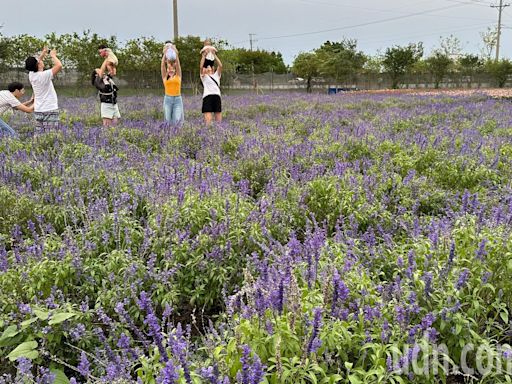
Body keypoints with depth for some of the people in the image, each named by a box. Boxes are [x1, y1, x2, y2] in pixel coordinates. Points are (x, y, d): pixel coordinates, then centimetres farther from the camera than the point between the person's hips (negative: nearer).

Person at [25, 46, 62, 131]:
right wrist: (53, 55, -5)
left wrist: (43, 54, 24)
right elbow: (59, 66, -23)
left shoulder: (31, 75, 6)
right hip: (50, 110, -7)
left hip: (38, 110, 7)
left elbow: (34, 65, 27)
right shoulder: (44, 75, -16)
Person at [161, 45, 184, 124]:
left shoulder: (178, 76, 10)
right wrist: (165, 55, -7)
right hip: (168, 99, 1)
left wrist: (176, 54, -9)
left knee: (177, 120, -12)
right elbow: (162, 65, -1)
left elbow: (178, 64, -2)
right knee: (168, 120, -5)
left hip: (178, 99, -1)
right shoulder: (165, 77, 10)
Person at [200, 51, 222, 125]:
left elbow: (220, 66, 6)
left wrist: (214, 56, 4)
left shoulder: (217, 75, 21)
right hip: (207, 96, -3)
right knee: (208, 121, -14)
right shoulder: (204, 76, 14)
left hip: (217, 97, 3)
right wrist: (204, 56, -2)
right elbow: (201, 67, -3)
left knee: (219, 121, 1)